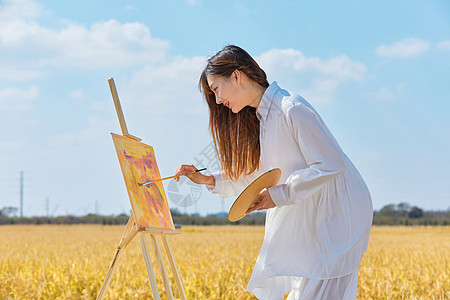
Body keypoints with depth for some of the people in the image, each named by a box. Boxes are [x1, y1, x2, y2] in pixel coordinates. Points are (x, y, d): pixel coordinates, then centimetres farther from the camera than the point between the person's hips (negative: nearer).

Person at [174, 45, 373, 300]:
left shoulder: (291, 110, -21)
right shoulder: (259, 118, 9)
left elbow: (329, 165, -22)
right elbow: (259, 176, 16)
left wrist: (279, 195, -21)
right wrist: (209, 180, 6)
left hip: (341, 210, -9)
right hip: (311, 214, 9)